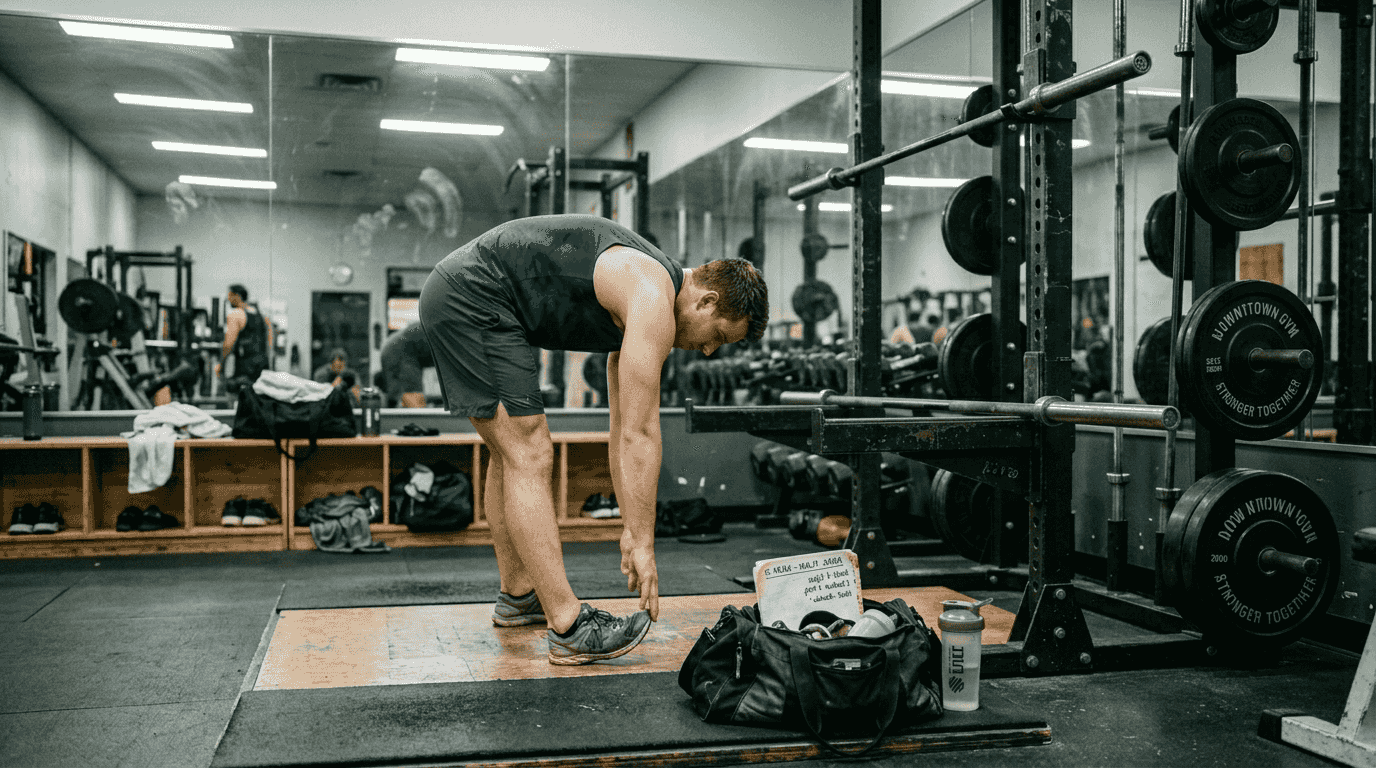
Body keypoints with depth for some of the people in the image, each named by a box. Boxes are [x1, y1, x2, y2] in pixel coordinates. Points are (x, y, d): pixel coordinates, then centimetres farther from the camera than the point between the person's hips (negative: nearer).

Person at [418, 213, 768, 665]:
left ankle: (518, 596, 30)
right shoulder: (654, 303, -16)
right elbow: (641, 435, -18)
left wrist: (630, 529, 18)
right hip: (472, 300, -11)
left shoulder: (636, 307, 15)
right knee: (530, 458, -13)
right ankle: (570, 628, -12)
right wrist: (643, 543, -13)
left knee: (511, 456, 18)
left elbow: (624, 432, 18)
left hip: (453, 297, 11)